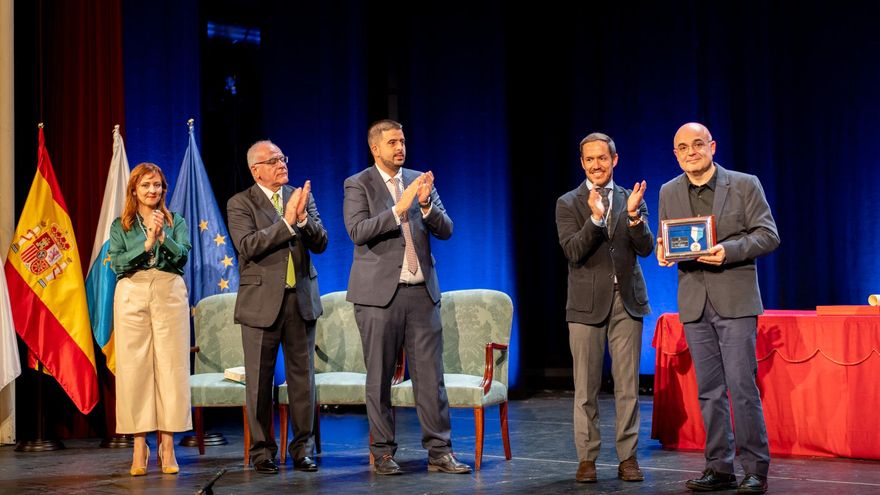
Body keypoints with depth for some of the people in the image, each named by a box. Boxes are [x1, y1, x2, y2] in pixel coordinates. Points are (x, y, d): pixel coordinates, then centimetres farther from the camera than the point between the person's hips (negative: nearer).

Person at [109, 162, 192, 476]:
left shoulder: (176, 222, 14)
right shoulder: (121, 226, 13)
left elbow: (182, 255, -2)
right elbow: (116, 262, -1)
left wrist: (162, 237, -18)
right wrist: (147, 243, -12)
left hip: (169, 294, 0)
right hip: (132, 295, 0)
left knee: (170, 366, -5)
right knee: (134, 367, -4)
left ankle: (167, 447, -2)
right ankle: (139, 448, 0)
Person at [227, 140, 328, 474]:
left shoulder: (301, 197, 10)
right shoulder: (240, 204, -2)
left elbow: (320, 244, 3)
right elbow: (248, 246, -16)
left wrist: (303, 218, -16)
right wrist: (286, 222, -20)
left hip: (301, 299, 3)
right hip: (262, 302, -3)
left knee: (303, 377, 6)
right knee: (260, 380, 3)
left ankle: (302, 450, 14)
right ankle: (263, 452, 12)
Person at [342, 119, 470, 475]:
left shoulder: (420, 181, 11)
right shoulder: (358, 185, 0)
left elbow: (445, 230, 5)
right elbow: (358, 231, -15)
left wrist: (426, 204, -14)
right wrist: (399, 208, -22)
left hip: (422, 291, 3)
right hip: (379, 293, -3)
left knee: (430, 375, 2)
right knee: (379, 378, 3)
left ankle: (439, 452, 6)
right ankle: (383, 453, 12)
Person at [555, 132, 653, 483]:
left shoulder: (632, 200, 8)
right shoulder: (568, 204, 2)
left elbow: (646, 248, -2)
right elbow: (573, 252, -10)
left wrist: (634, 215, -19)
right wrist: (595, 218, -24)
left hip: (627, 300, 2)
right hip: (587, 303, -1)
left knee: (627, 386, 3)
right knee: (586, 388, 3)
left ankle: (628, 457, 9)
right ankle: (587, 458, 9)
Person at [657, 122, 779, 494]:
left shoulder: (744, 185, -1)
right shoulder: (669, 193, 11)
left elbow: (768, 235, -4)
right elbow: (665, 240, 17)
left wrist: (729, 250, -19)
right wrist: (663, 251, -7)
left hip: (735, 299, -4)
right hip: (694, 303, 4)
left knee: (742, 386, -6)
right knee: (709, 390, 7)